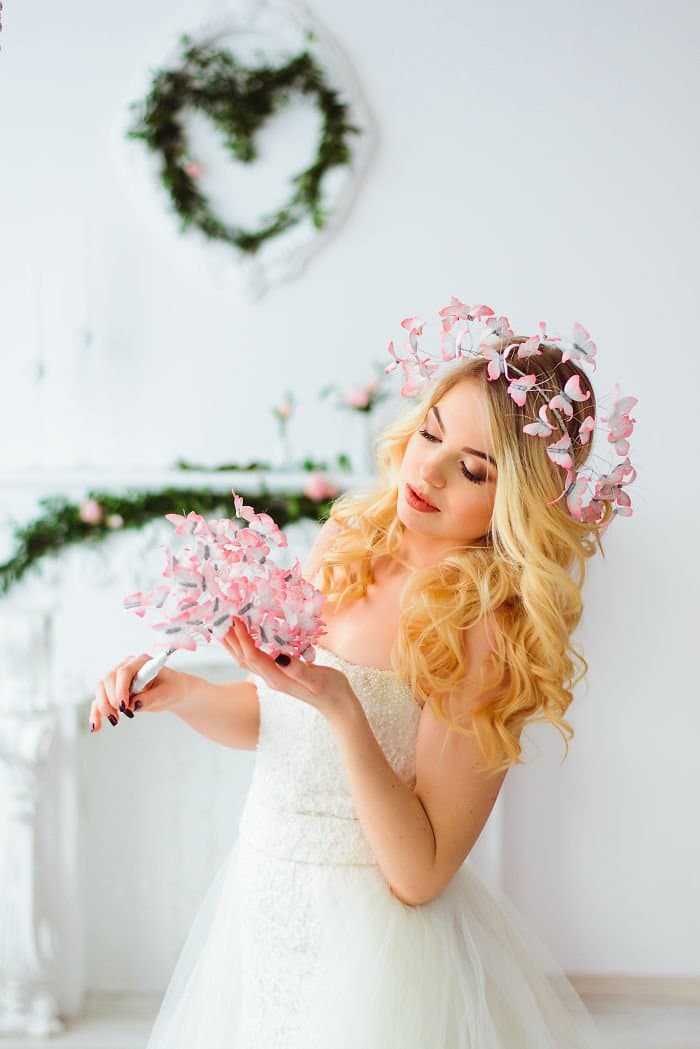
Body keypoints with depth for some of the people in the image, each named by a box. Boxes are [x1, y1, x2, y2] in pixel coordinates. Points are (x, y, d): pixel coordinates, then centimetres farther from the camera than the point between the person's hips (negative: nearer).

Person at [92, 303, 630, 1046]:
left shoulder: (489, 630, -22)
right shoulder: (350, 542, -3)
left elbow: (419, 874, -23)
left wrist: (341, 708, -32)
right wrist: (178, 693, -8)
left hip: (374, 939, -6)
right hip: (259, 908, 6)